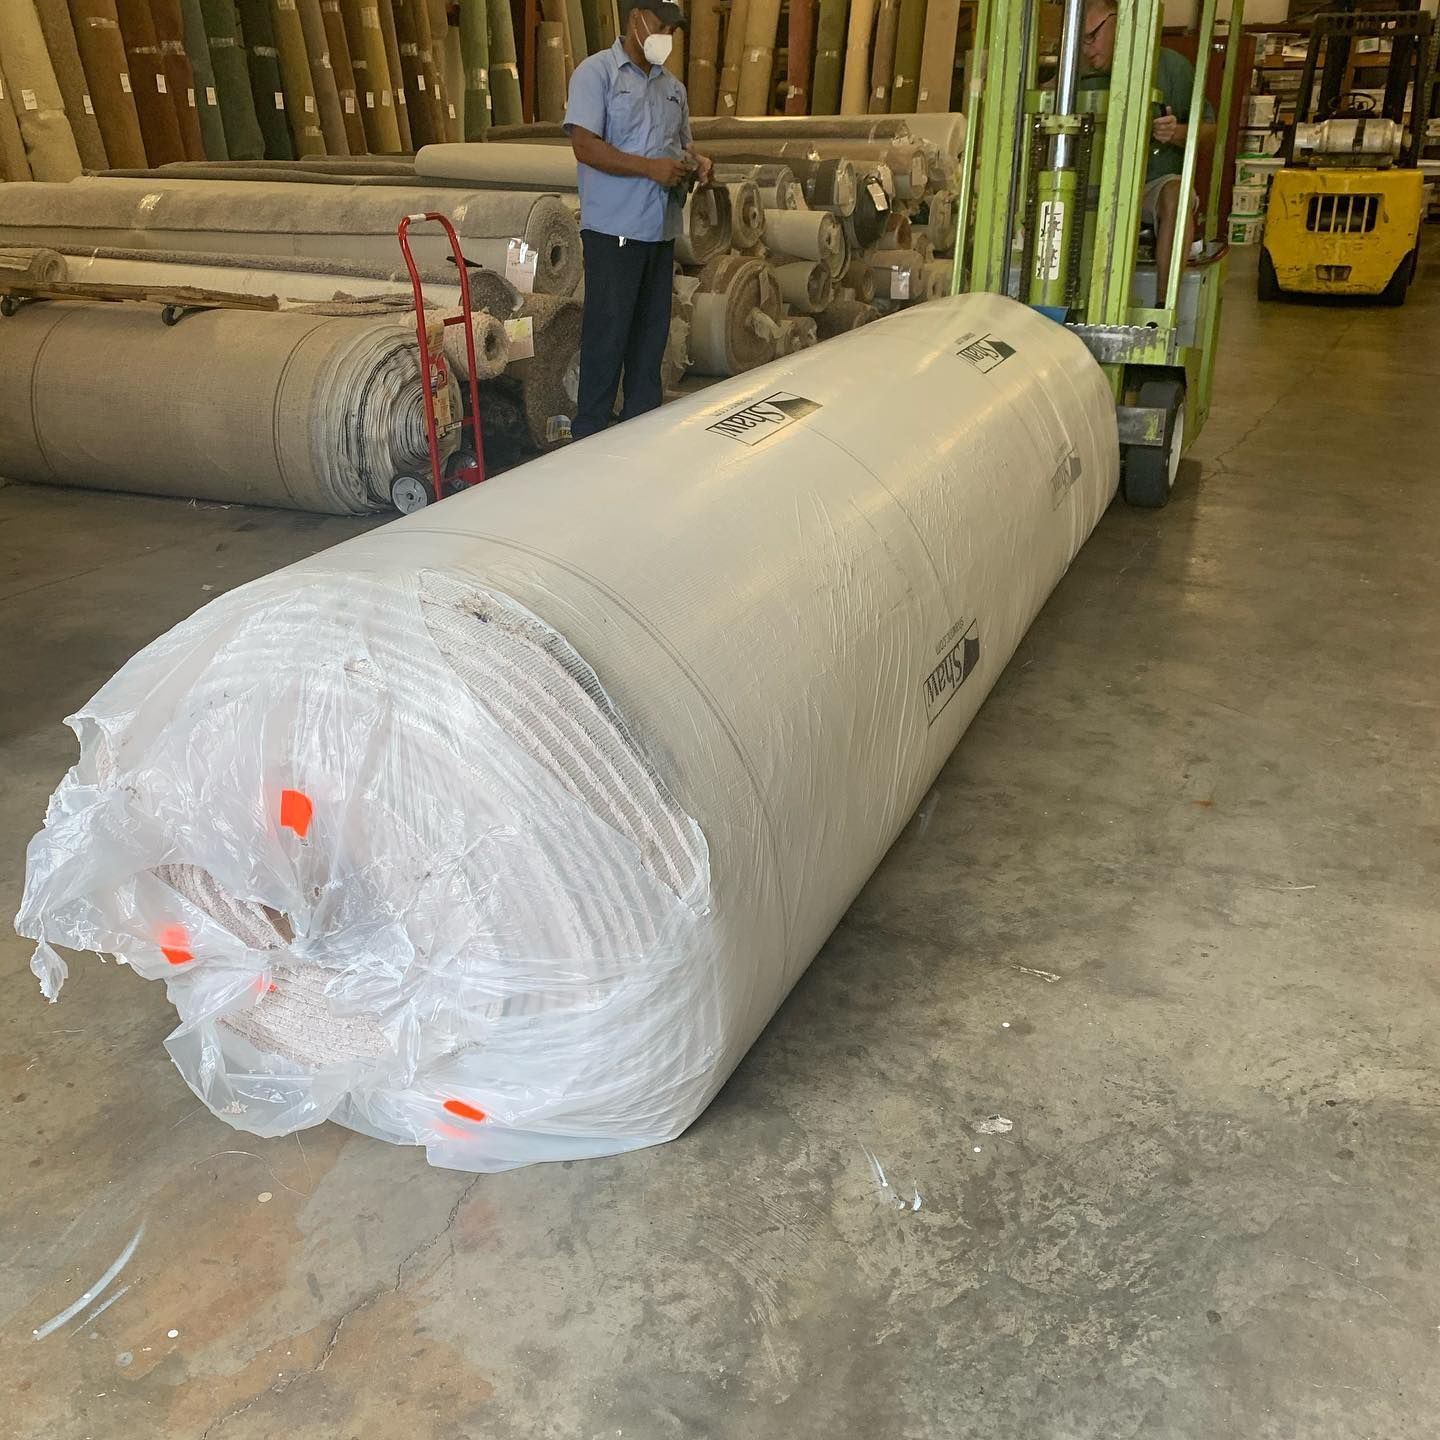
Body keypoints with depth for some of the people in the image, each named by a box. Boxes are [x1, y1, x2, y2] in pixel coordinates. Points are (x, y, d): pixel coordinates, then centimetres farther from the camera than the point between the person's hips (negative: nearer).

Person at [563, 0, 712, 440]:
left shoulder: (673, 87, 19)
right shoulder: (596, 72, -2)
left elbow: (684, 146, 28)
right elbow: (585, 146, -13)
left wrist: (696, 164, 4)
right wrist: (651, 168, -20)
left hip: (661, 230, 7)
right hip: (614, 228, -7)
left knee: (651, 332, 10)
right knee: (607, 334, -6)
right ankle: (590, 435, 1)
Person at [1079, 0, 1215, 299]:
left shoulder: (1171, 66, -1)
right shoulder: (1085, 76, 7)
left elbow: (1209, 128, 2)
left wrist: (1177, 133, -20)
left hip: (1160, 179, -3)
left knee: (1175, 196, -36)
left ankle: (1163, 304, -40)